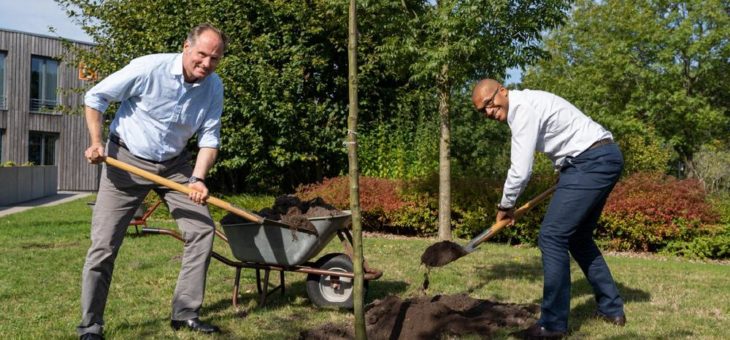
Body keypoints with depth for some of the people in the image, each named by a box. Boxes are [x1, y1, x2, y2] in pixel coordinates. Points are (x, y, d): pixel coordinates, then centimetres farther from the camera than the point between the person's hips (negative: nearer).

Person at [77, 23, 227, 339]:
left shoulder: (214, 87, -8)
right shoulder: (148, 68, -21)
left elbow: (209, 137, -4)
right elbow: (95, 97, -10)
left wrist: (198, 179, -19)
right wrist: (96, 142, -19)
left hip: (174, 165, 5)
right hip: (126, 160, -4)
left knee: (202, 229, -2)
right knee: (104, 243, -5)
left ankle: (185, 313, 9)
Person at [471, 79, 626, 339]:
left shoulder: (523, 108, -16)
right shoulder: (526, 104, 15)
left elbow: (520, 170, -17)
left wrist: (505, 206, -2)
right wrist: (564, 172, 29)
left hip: (592, 162, -11)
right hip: (604, 158, 11)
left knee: (552, 237, -11)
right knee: (578, 237, 19)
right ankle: (611, 309, 27)